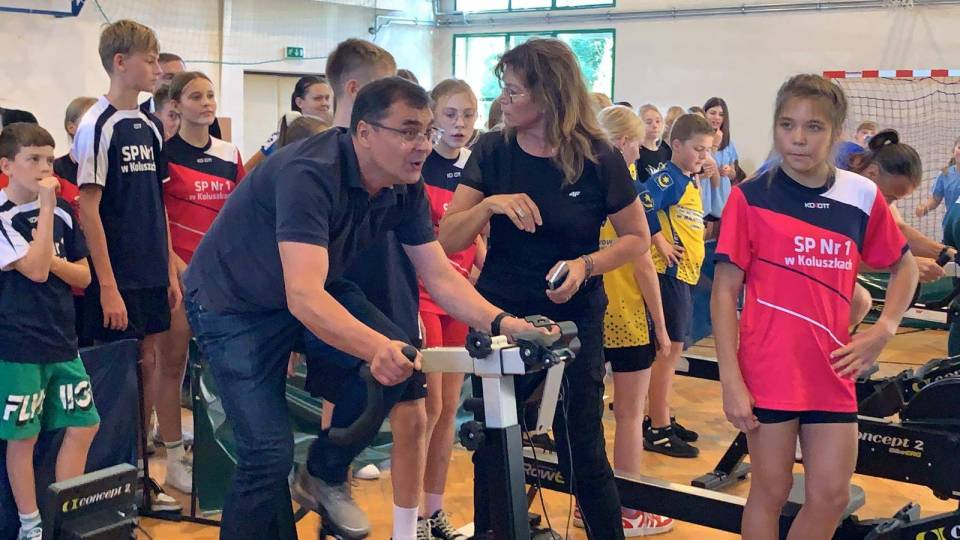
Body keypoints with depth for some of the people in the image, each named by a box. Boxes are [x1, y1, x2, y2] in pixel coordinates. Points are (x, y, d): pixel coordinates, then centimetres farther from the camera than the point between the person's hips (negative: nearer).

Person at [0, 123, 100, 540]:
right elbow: (36, 270, -21)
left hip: (62, 340, 6)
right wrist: (46, 207, -20)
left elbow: (83, 275, 10)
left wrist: (52, 260, -11)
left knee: (83, 425, 9)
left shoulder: (63, 211, 7)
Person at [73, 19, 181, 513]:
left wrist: (170, 271, 12)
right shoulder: (98, 125, -12)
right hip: (117, 277, -7)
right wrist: (108, 286, -17)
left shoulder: (150, 126, 10)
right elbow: (88, 209, -14)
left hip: (151, 273, 7)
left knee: (148, 364, 11)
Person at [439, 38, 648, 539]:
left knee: (583, 454, 2)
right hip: (498, 319, 2)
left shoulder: (599, 160, -9)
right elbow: (448, 240, -6)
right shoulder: (491, 152, -3)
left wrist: (586, 264, -16)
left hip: (574, 323, -2)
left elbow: (637, 238, 1)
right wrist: (490, 204, -25)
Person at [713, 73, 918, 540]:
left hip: (832, 370, 3)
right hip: (768, 372, -3)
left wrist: (884, 329, 2)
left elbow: (904, 265, 17)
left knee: (832, 495, 7)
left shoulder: (862, 196, 2)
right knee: (771, 490, 8)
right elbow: (725, 291, -7)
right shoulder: (750, 198, -7)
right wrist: (730, 379, -12)